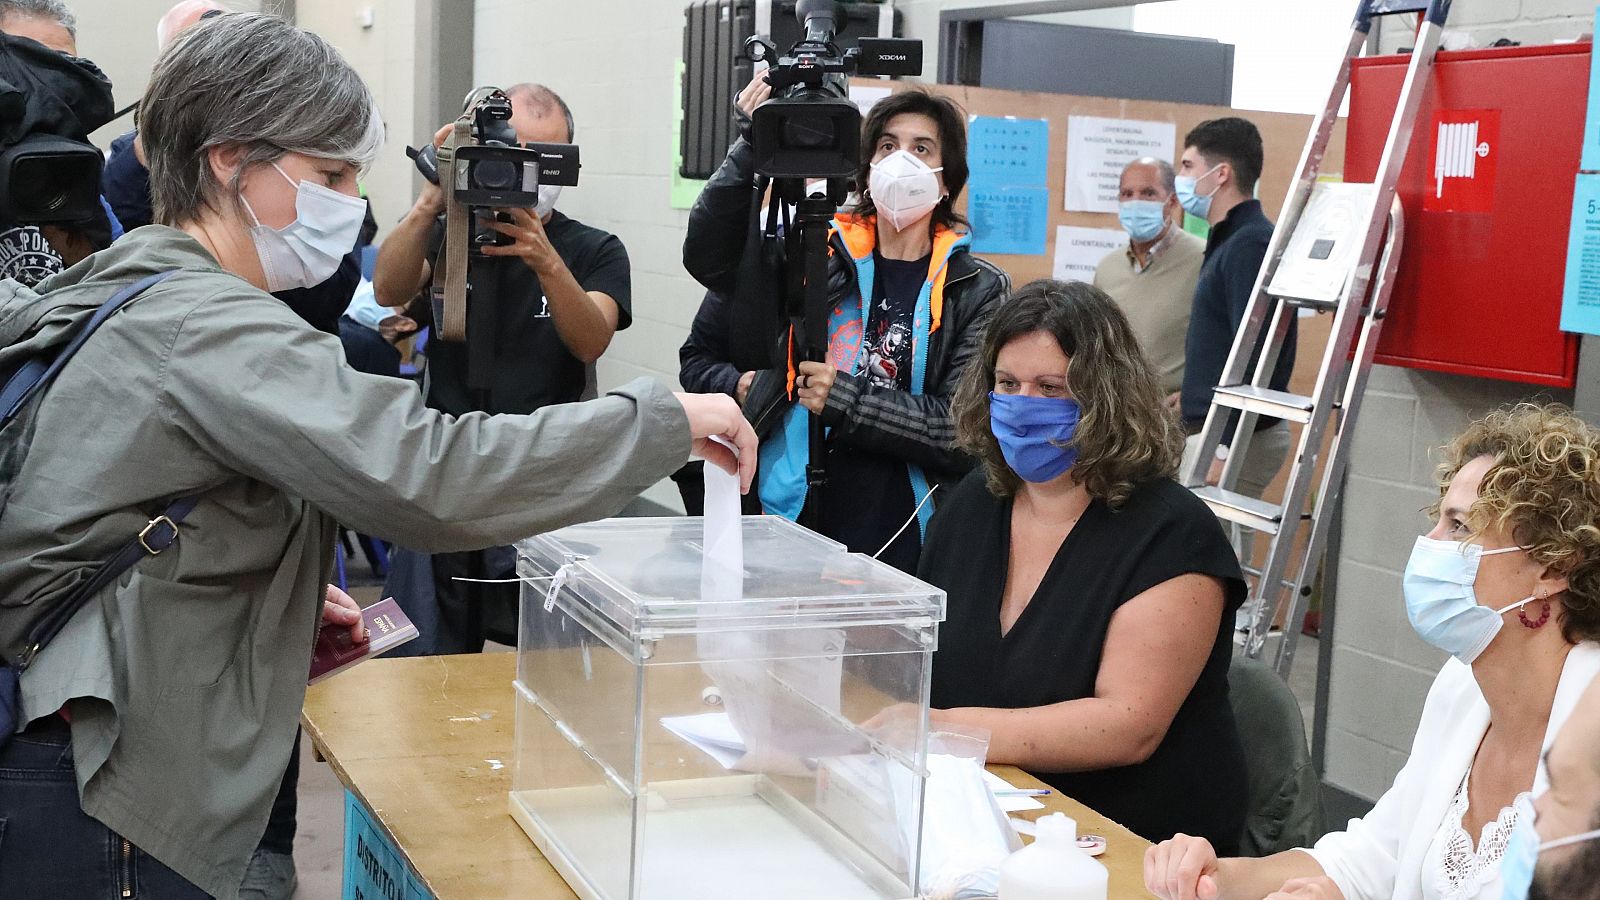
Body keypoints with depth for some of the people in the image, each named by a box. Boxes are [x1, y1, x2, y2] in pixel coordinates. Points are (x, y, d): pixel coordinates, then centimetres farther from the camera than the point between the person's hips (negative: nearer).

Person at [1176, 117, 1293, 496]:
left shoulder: (1250, 245, -16)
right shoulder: (1228, 241, 16)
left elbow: (1254, 356, -23)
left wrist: (1224, 450, -25)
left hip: (1236, 436, -10)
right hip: (1214, 429, 10)